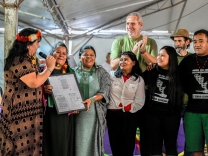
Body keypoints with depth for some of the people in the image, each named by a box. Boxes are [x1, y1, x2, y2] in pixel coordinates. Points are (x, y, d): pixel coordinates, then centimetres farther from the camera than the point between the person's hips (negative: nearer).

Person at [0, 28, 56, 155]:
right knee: (22, 146, -2)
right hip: (20, 111, -10)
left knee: (29, 144, 14)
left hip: (28, 110, 10)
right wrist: (50, 68, -15)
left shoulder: (28, 59, 14)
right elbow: (34, 83, -26)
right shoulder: (19, 62, -19)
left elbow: (36, 78, 22)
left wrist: (48, 68, 10)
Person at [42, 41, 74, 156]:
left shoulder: (70, 72, 11)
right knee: (50, 143, 0)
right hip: (49, 113, -3)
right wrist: (44, 90, -22)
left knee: (64, 144, 6)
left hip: (66, 114, 3)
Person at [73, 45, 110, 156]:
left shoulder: (102, 73, 6)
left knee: (93, 142, 3)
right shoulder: (74, 72, 9)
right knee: (79, 143, 3)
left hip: (95, 114, -1)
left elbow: (104, 92, -4)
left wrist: (91, 99, -21)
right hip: (77, 113, 1)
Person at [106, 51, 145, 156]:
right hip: (112, 114, 1)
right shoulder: (112, 75, 2)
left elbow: (139, 102, -3)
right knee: (115, 143, 7)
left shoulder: (139, 80, 1)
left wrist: (126, 109, -8)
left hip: (130, 116, -1)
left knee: (128, 144, 4)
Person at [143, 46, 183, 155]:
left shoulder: (177, 75, -3)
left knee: (170, 145, 9)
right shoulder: (151, 72, 1)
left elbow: (183, 93, 4)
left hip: (171, 115, -1)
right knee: (155, 145, 9)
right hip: (153, 113, 2)